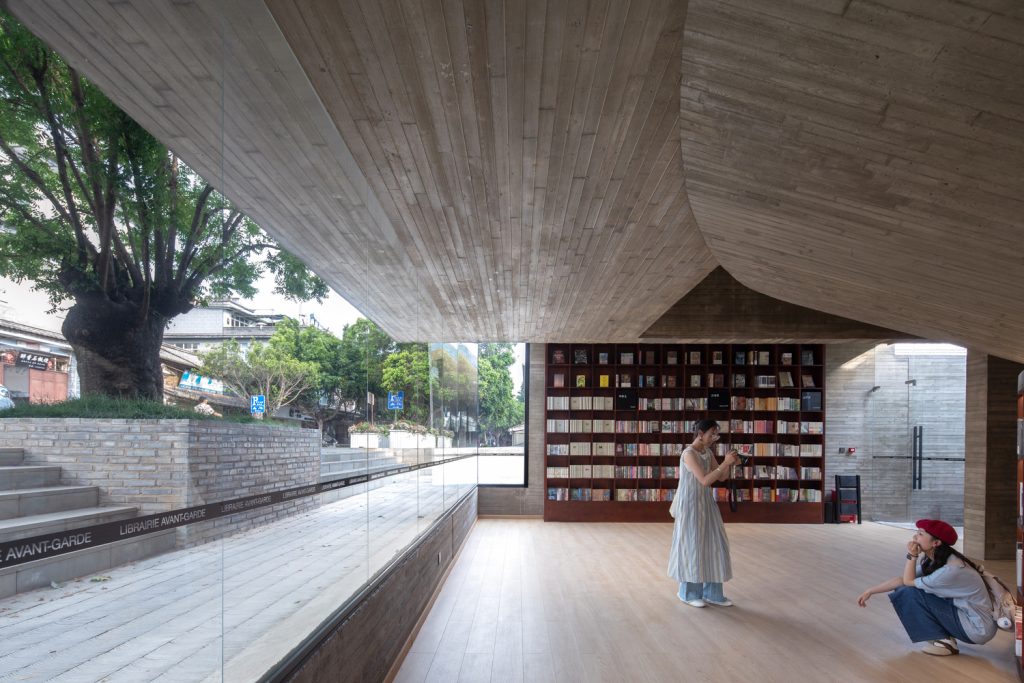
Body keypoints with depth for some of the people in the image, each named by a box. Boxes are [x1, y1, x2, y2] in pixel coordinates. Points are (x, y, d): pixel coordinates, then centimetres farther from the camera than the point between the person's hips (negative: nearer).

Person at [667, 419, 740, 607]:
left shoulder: (708, 452, 7)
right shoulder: (689, 454, -19)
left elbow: (722, 478, 8)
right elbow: (705, 480, -26)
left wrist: (729, 463, -10)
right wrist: (725, 463, -26)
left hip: (705, 503, 8)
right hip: (690, 504, -8)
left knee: (713, 545, 8)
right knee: (692, 546, 0)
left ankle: (711, 593, 16)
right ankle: (689, 593, 15)